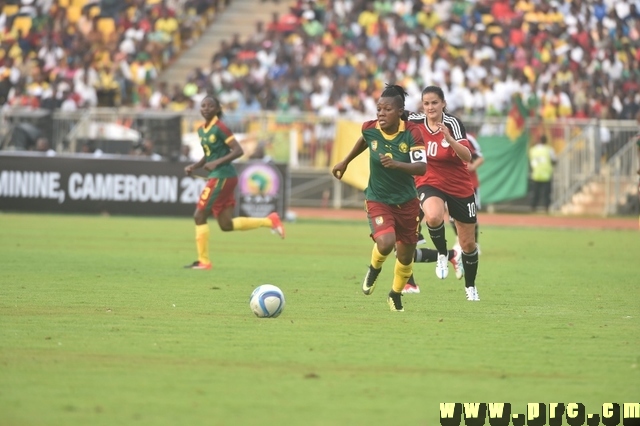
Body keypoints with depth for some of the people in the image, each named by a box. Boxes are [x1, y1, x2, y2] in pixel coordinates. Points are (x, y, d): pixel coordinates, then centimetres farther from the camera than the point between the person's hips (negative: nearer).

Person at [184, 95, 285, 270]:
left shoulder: (219, 128, -13)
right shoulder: (201, 130, 13)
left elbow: (238, 150, -16)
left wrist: (217, 163, -23)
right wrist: (194, 166, 9)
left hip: (222, 177, -9)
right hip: (217, 177, 9)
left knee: (199, 216, -6)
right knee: (226, 225, 10)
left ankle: (203, 261, 1)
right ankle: (269, 221, 19)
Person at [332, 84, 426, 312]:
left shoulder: (412, 133, -18)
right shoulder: (370, 129, -12)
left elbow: (422, 167, -25)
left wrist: (396, 164, -41)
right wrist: (345, 161, 23)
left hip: (406, 202, 1)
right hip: (378, 200, -1)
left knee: (406, 255, 11)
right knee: (385, 243, -27)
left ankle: (396, 294, 40)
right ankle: (374, 268, 9)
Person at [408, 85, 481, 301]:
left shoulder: (453, 124, -18)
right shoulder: (414, 122, -10)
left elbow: (467, 156, -29)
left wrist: (449, 138, -42)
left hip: (460, 187, 0)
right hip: (429, 184, 0)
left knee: (468, 243, 9)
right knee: (433, 217, -36)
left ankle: (470, 286, 34)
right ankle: (442, 254, -7)